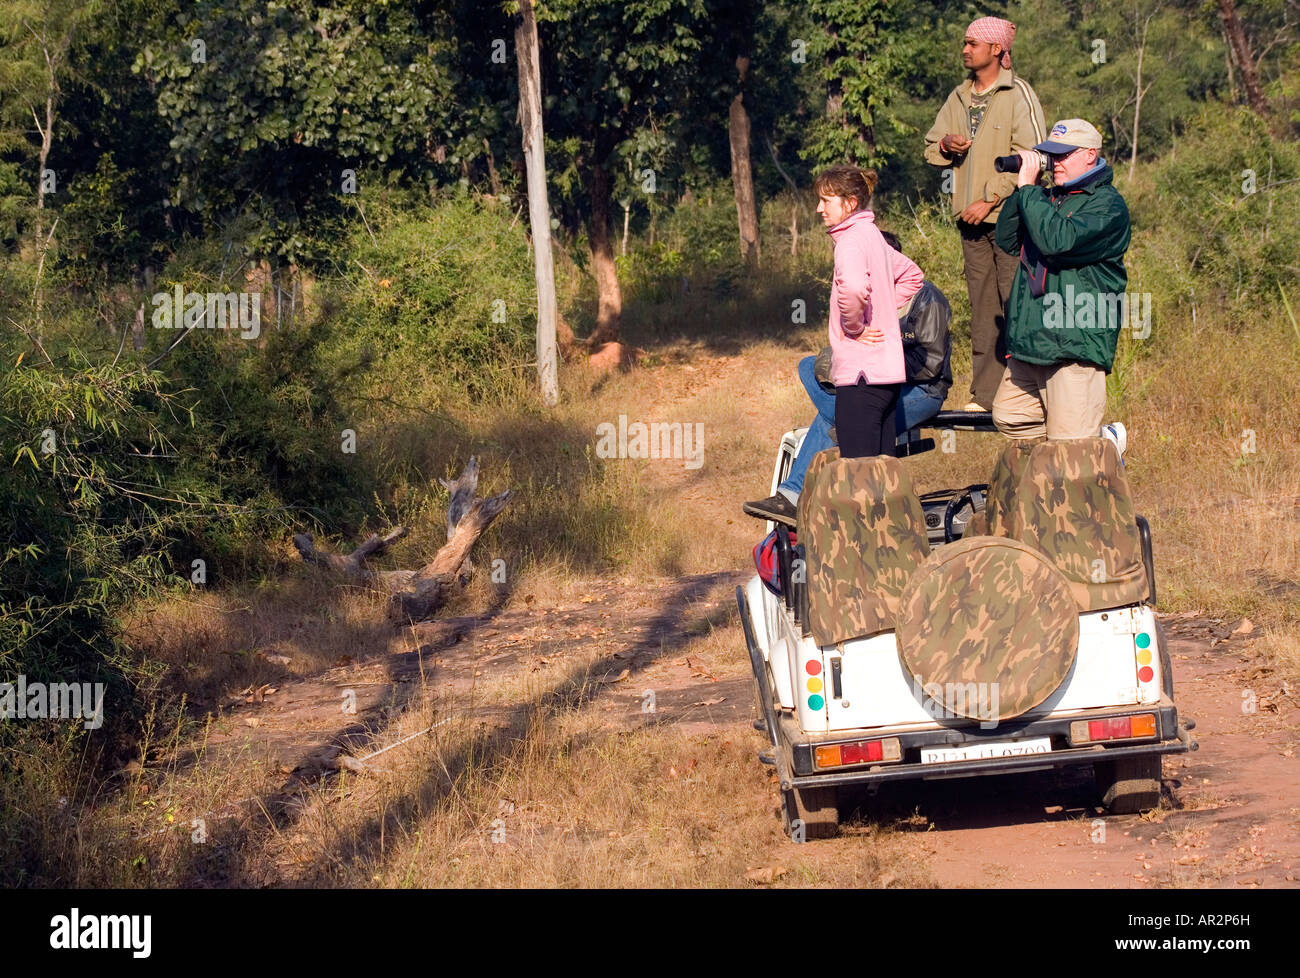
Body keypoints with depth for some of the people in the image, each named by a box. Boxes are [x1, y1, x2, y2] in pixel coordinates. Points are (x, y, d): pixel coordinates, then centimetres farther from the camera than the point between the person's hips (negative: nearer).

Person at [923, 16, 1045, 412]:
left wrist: (990, 198, -15)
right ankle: (985, 394, 11)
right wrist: (945, 145, -2)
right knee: (982, 307, 8)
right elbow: (931, 149, 23)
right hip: (971, 219, 7)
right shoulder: (959, 98, 16)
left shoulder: (1018, 94, -5)